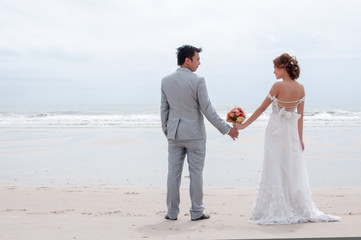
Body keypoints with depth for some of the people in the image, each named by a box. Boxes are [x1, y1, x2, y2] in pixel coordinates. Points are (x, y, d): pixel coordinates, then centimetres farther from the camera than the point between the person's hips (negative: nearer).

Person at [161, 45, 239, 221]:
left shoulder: (166, 81, 2)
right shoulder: (197, 81, -12)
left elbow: (164, 108, 7)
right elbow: (207, 110, -12)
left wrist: (166, 130, 18)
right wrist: (226, 129, -5)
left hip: (174, 134, 4)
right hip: (194, 134, -4)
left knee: (173, 172, 8)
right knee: (196, 173, 4)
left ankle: (172, 212, 12)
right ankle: (196, 212, 9)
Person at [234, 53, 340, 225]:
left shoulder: (278, 86, -14)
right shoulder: (300, 88, 3)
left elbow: (262, 108, -10)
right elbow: (300, 116, 7)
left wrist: (243, 125, -3)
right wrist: (300, 138, 14)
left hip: (276, 130, -5)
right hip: (292, 131, 5)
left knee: (275, 170, 1)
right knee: (294, 170, 11)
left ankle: (277, 211, 4)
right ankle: (301, 209, 14)